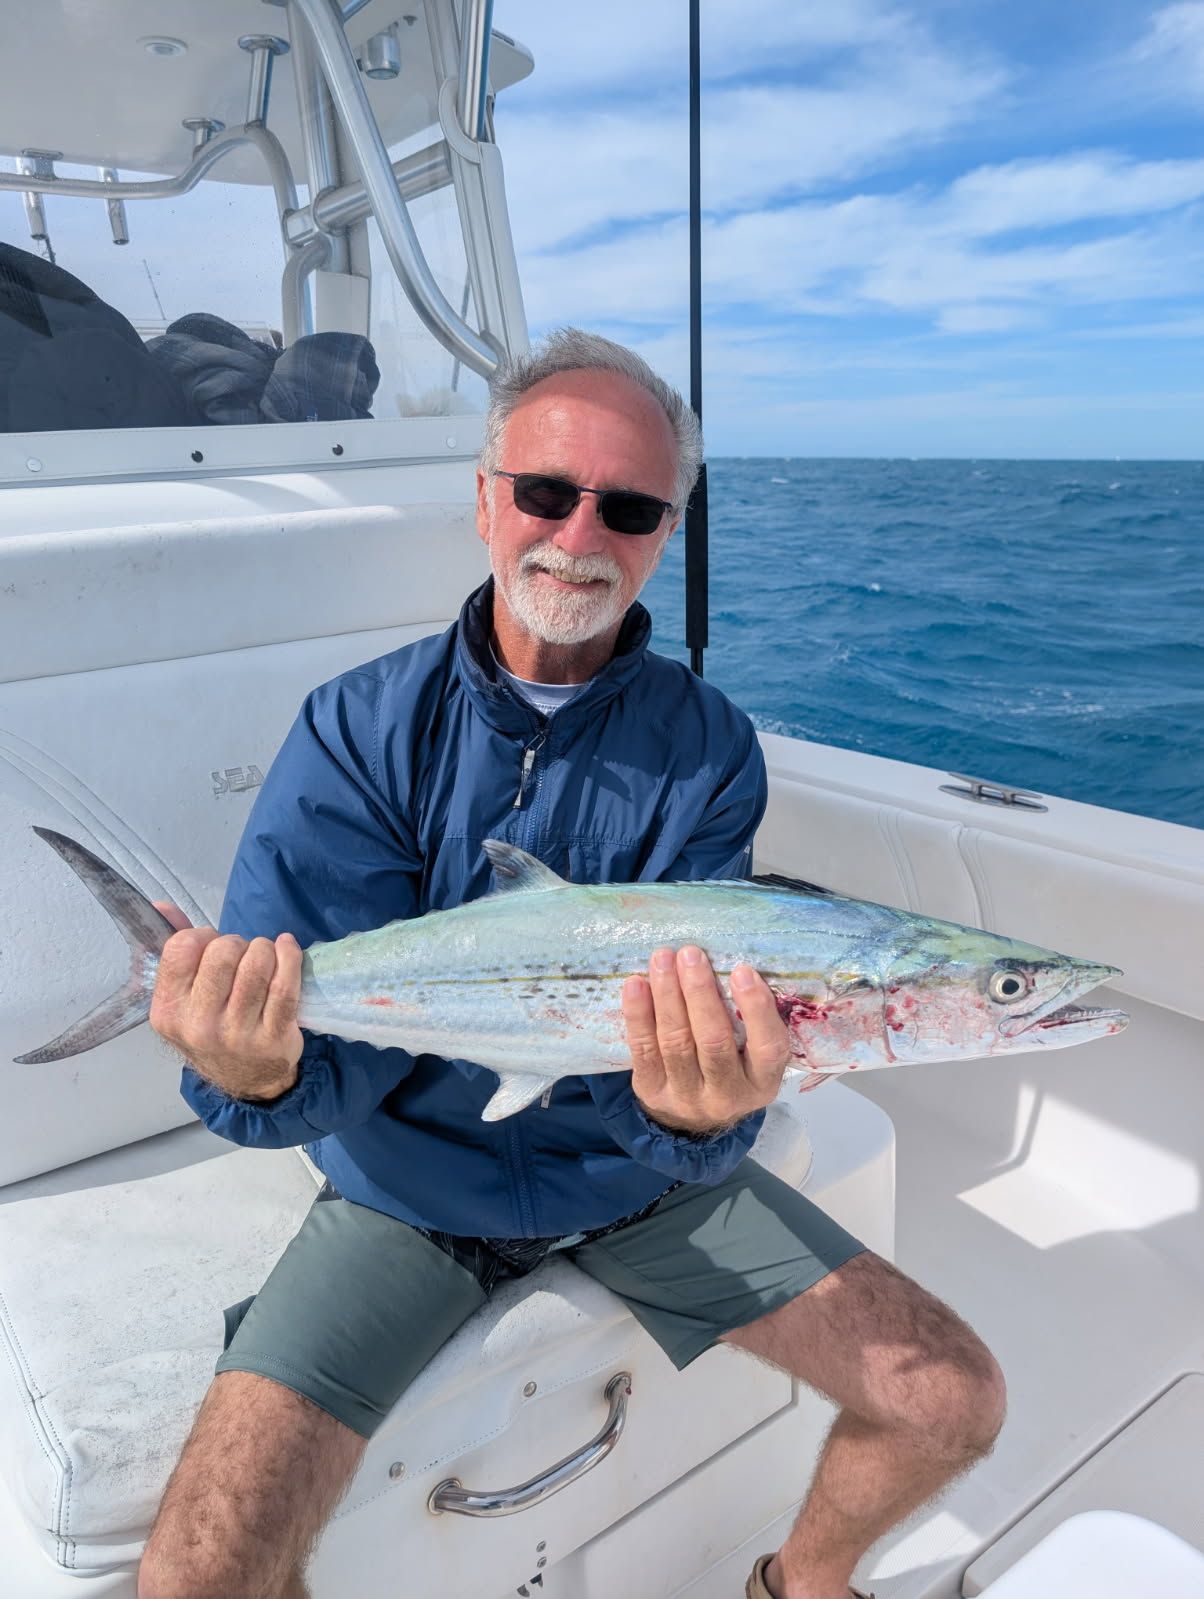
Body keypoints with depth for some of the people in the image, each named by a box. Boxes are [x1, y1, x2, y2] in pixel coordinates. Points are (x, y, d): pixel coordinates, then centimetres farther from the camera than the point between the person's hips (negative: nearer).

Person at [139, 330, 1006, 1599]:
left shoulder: (706, 748, -9)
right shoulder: (359, 731, -12)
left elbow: (694, 1026, -15)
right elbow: (335, 1054, -17)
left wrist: (698, 1110, -38)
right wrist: (259, 1073, -40)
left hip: (638, 1176, 2)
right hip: (415, 1183, -1)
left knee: (955, 1402, -3)